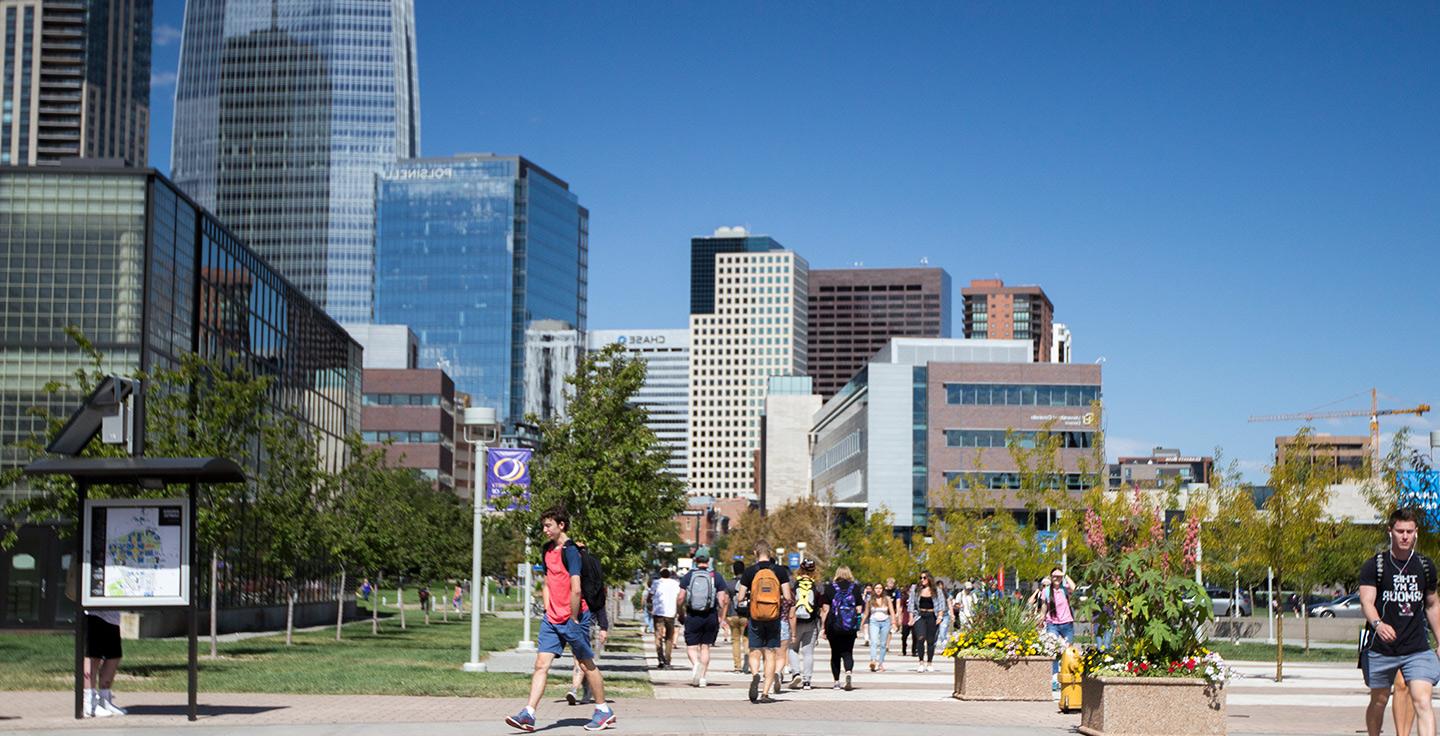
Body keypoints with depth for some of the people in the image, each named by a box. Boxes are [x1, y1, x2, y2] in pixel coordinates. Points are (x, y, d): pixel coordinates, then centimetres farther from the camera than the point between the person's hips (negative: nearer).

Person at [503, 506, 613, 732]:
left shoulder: (570, 551, -15)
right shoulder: (547, 550, 12)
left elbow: (576, 590, -20)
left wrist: (573, 620, -16)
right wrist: (548, 611, 13)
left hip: (573, 617, -7)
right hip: (552, 618, 7)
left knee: (586, 664, 5)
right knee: (541, 664, -3)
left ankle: (604, 711, 19)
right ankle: (528, 715, -7)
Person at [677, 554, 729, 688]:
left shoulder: (688, 576, 2)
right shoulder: (716, 576, 3)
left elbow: (681, 598, -2)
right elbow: (722, 600, -2)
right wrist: (720, 616, 8)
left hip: (693, 616, -1)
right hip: (711, 617, 1)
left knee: (691, 646, 5)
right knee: (705, 647, 12)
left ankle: (695, 664, -25)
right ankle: (702, 677, 10)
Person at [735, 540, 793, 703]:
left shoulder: (749, 571, -3)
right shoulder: (780, 571, -1)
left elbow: (740, 598, -4)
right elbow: (788, 597, -5)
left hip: (755, 618, -1)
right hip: (774, 618, 1)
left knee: (755, 652, 7)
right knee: (770, 654, 6)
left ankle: (755, 676, -23)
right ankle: (766, 692, 3)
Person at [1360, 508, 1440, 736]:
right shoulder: (1374, 566, -4)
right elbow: (1366, 600, -16)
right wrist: (1377, 624, -37)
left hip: (1417, 649, 1)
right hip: (1381, 648, -1)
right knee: (1379, 701, 11)